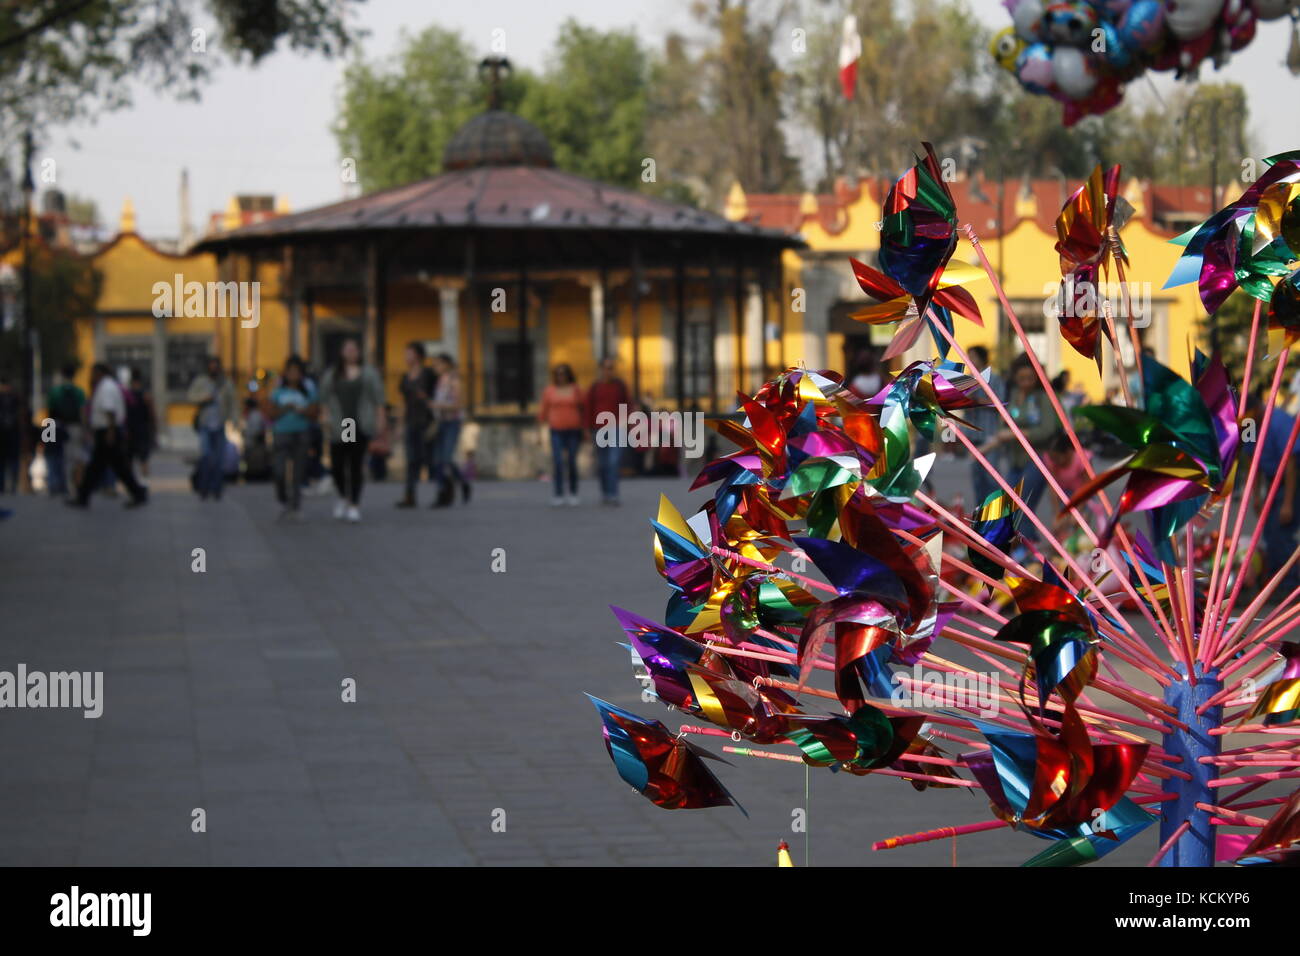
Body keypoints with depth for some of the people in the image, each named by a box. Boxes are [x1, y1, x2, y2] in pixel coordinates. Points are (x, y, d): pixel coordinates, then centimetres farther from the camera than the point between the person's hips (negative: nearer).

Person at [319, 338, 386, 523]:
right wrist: (326, 415, -3)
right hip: (339, 427, 1)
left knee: (357, 465, -4)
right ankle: (343, 498, 23)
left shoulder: (369, 373, 10)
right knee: (337, 465, -3)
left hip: (361, 426, -1)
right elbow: (324, 398, 11)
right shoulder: (332, 374, 13)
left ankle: (354, 505, 2)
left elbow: (378, 398, 7)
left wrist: (380, 420, -1)